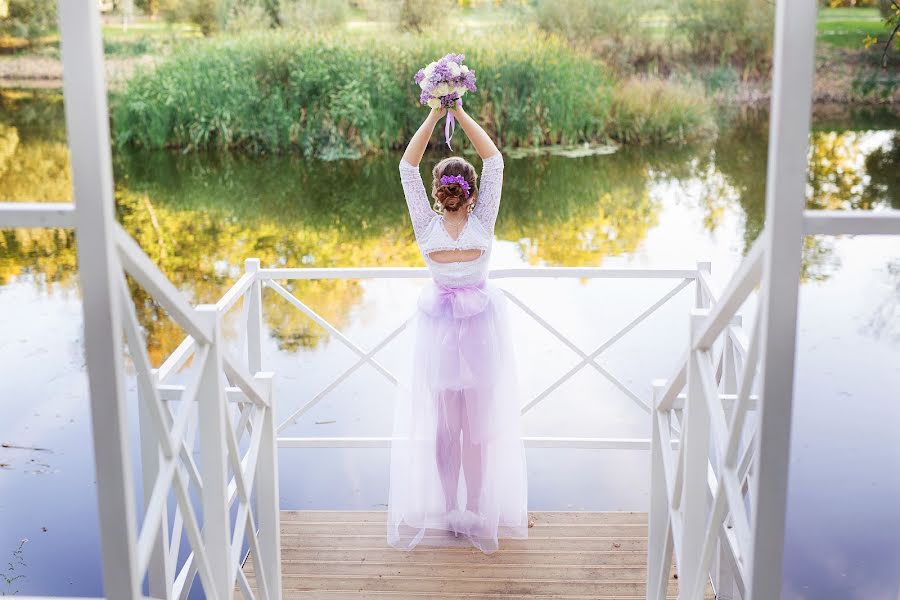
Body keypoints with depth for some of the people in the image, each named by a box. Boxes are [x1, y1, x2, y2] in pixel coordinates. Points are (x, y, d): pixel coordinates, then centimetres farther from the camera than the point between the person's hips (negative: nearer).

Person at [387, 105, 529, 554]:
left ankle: (448, 511, 20)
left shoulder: (427, 227, -15)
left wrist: (435, 115, -12)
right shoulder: (482, 224, -17)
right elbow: (494, 160, -14)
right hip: (480, 323, -1)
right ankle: (475, 512, 19)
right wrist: (460, 114, -14)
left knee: (443, 425, 12)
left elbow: (407, 167, -11)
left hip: (439, 327, 1)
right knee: (479, 424, 10)